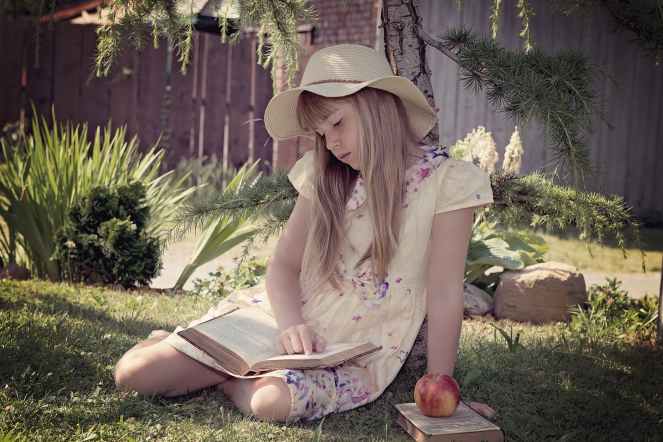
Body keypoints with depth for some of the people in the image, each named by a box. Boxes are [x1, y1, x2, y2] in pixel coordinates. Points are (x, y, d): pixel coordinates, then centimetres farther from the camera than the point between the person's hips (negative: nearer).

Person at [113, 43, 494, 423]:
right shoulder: (326, 176, 4)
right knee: (133, 373, -9)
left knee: (275, 401, -35)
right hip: (292, 325, 4)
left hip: (359, 354, -3)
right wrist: (291, 325, -17)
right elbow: (285, 265, 3)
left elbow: (445, 296, -13)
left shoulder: (446, 179, -12)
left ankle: (228, 376, -4)